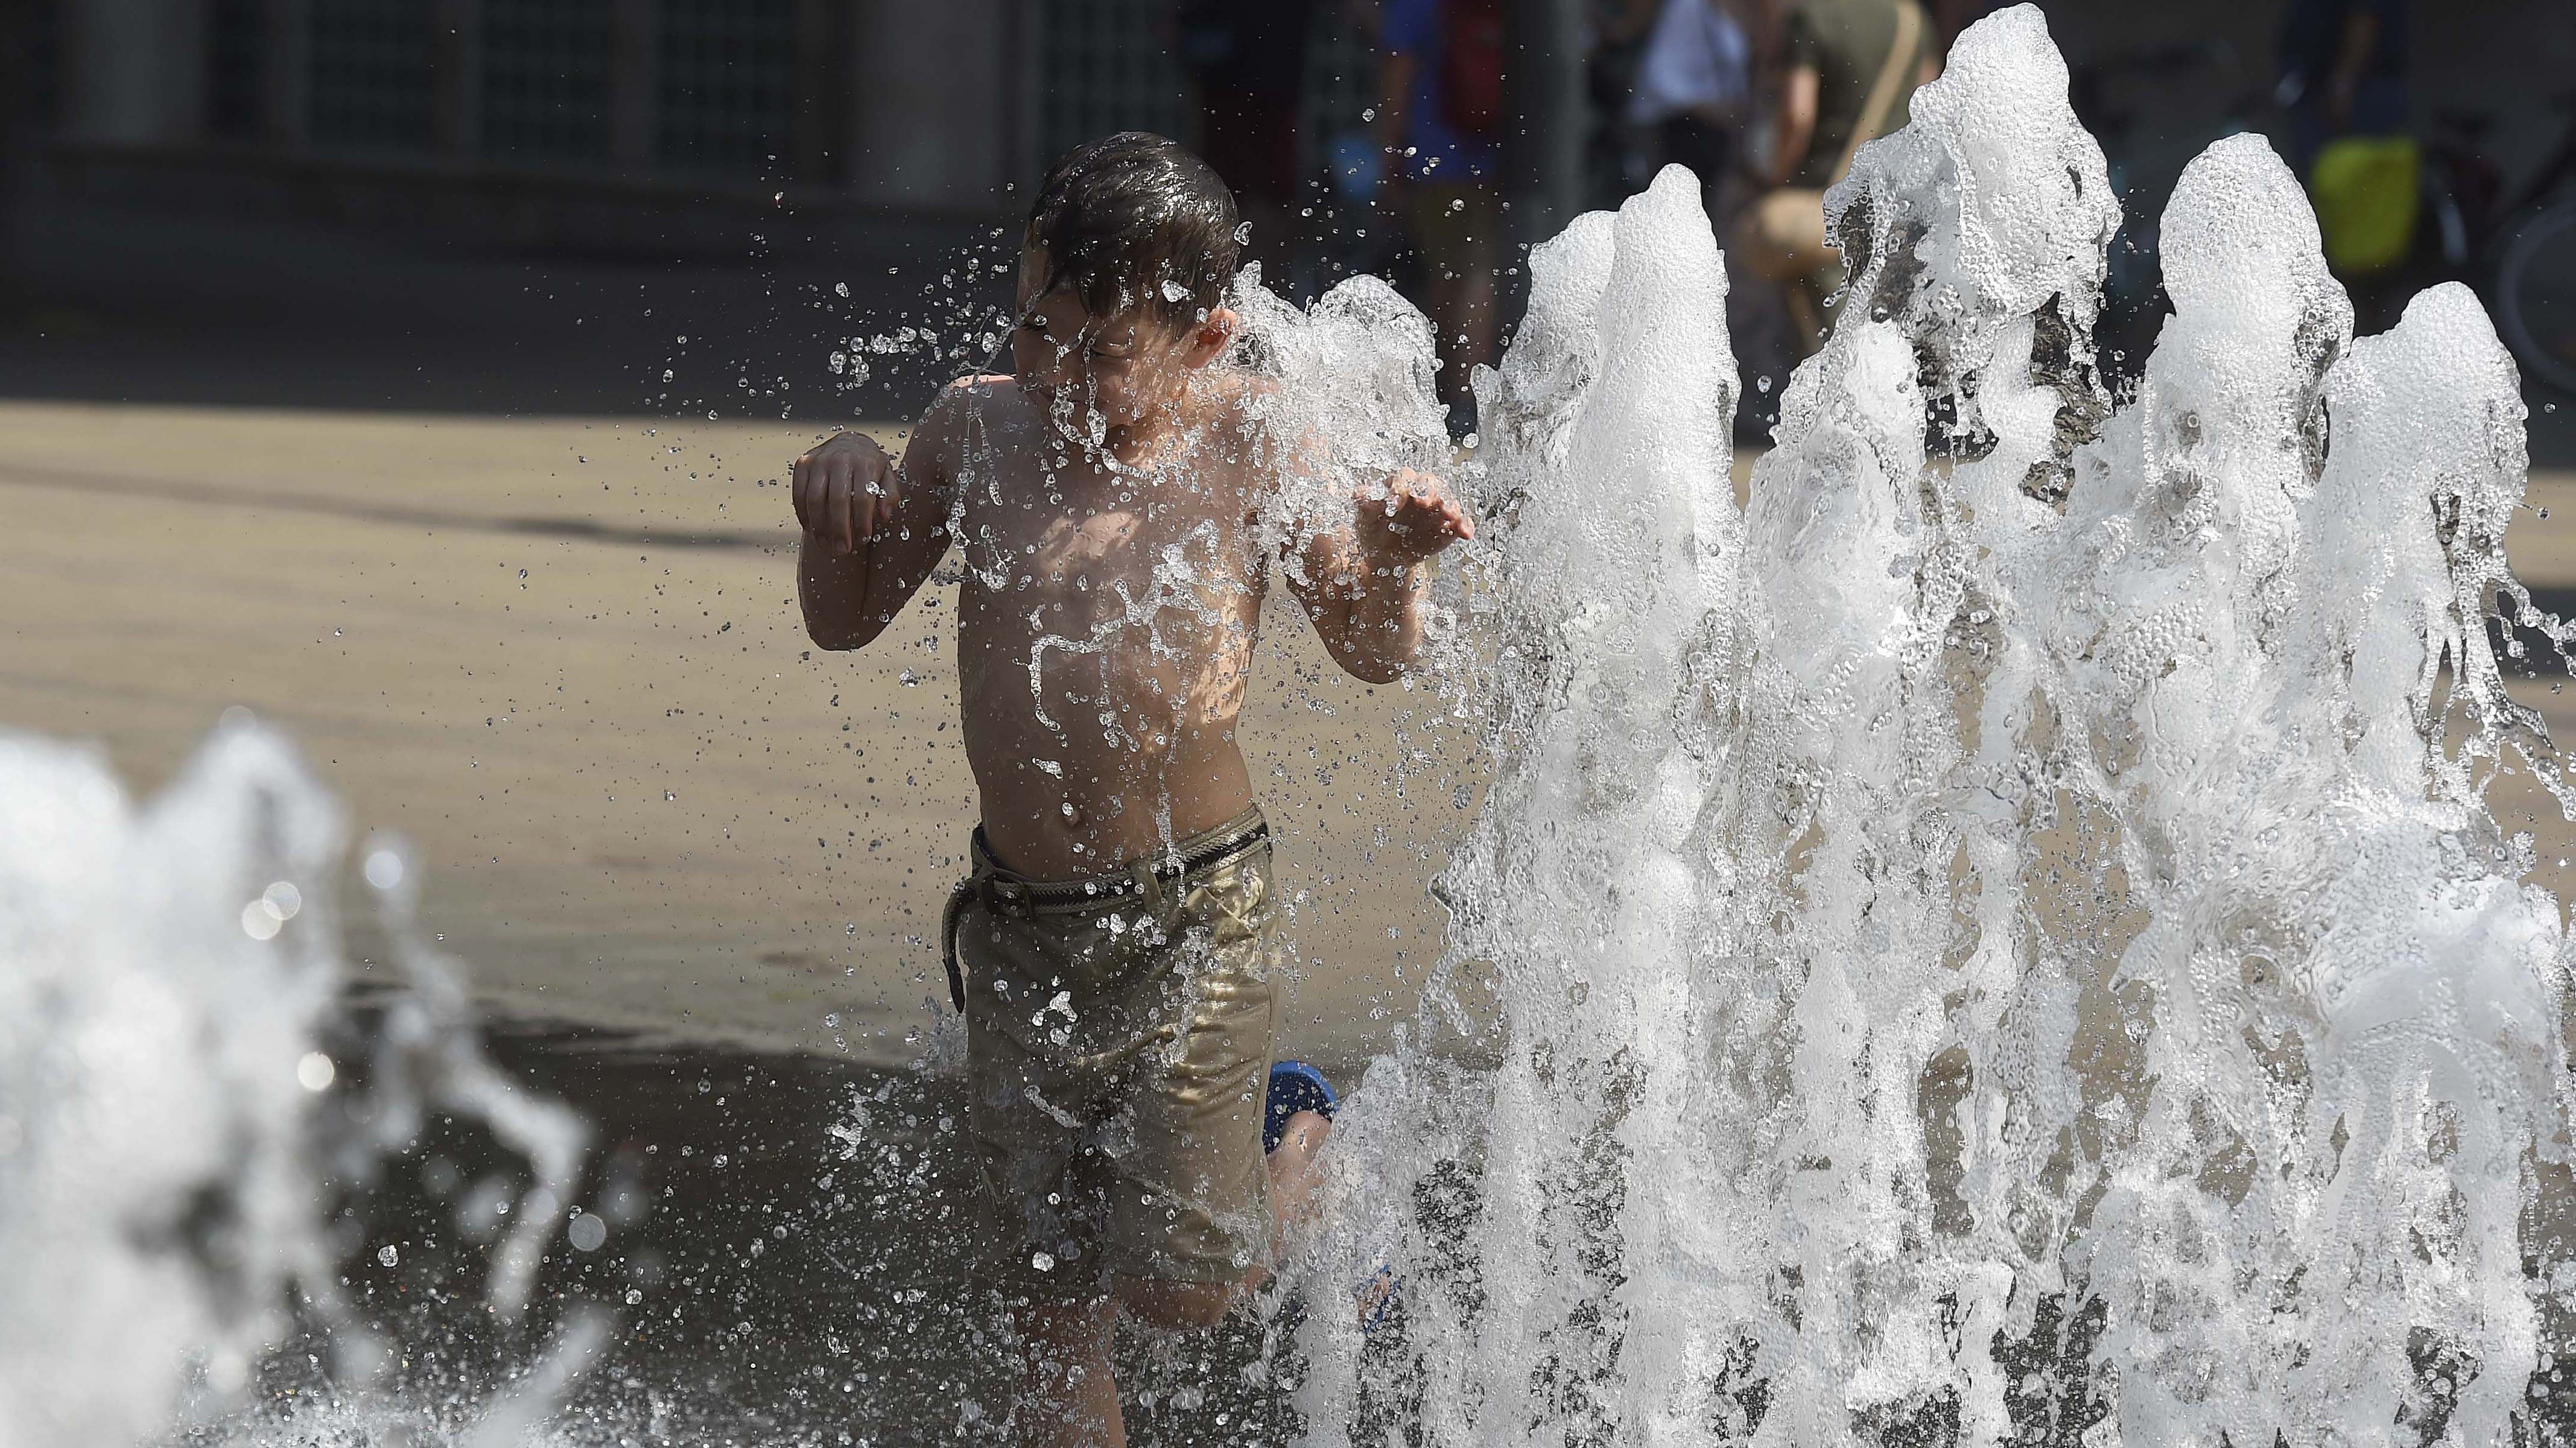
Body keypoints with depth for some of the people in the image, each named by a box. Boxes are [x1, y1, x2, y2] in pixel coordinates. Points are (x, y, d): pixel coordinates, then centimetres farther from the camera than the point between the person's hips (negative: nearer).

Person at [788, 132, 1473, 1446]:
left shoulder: (1246, 438, -6)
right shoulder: (977, 430, 2)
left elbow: (1372, 651, 0)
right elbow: (845, 619, 13)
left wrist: (1395, 560, -21)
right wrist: (837, 502, -7)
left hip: (1191, 918, -3)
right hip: (1018, 928, 3)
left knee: (1175, 1283, -1)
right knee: (1052, 1297, 6)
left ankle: (1308, 1166, 30)